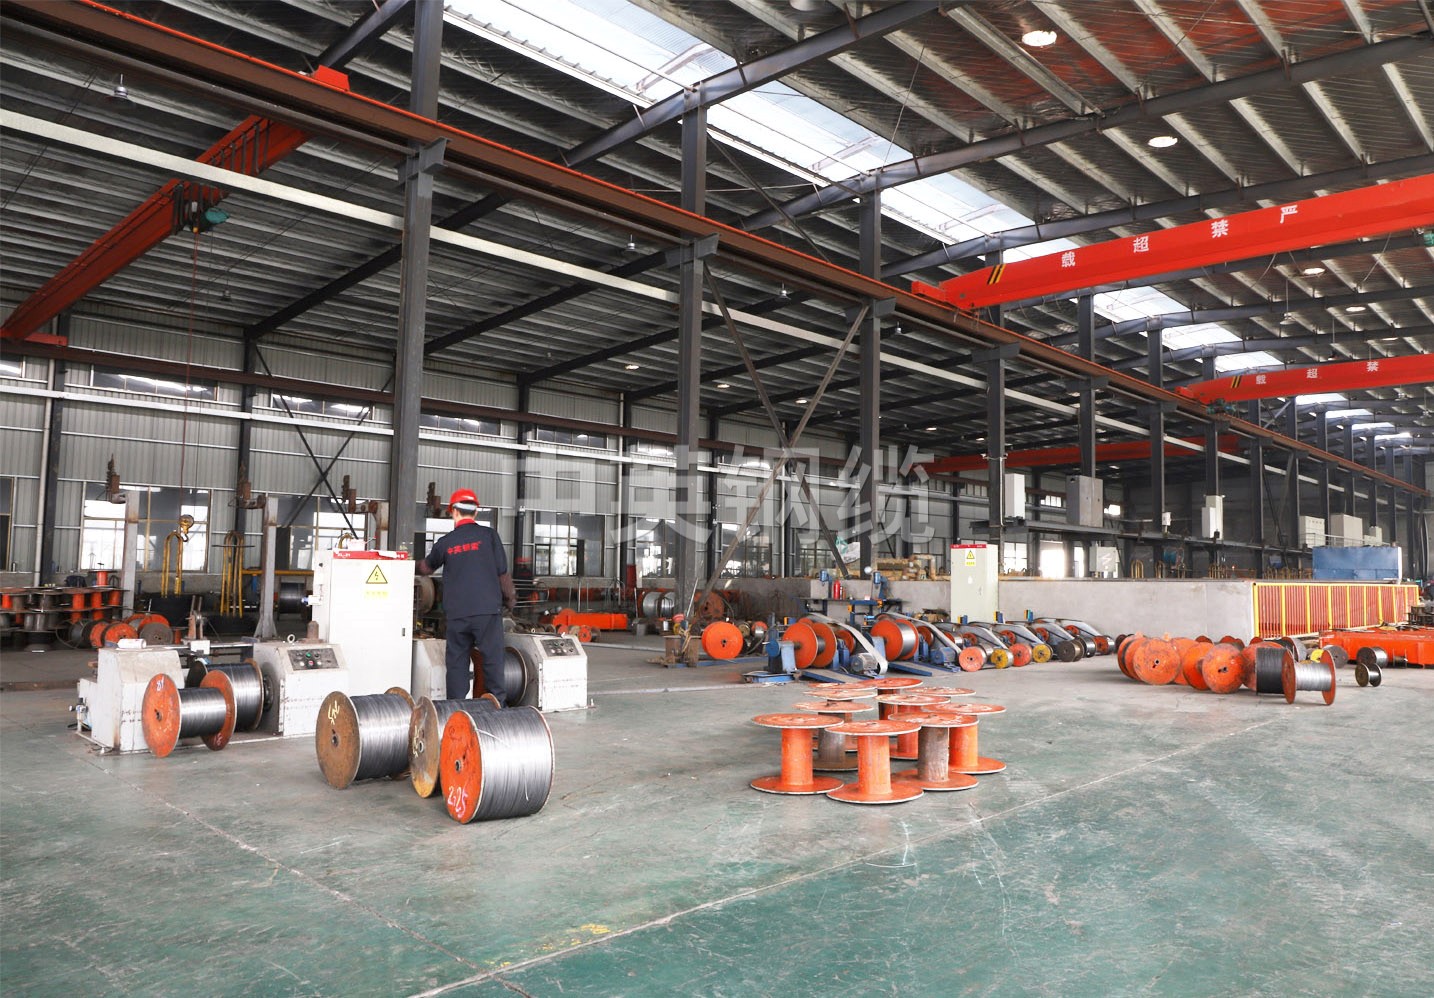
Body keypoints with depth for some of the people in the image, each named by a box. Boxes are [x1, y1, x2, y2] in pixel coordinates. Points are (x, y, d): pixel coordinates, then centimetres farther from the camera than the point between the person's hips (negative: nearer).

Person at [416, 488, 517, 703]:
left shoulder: (446, 542, 7)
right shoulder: (489, 535, 1)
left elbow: (427, 567, 25)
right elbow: (502, 572, 1)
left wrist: (413, 565, 47)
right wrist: (510, 597, 17)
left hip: (457, 613, 2)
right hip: (488, 609, -2)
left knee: (457, 661, 9)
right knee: (492, 659, 3)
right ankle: (498, 705, 3)